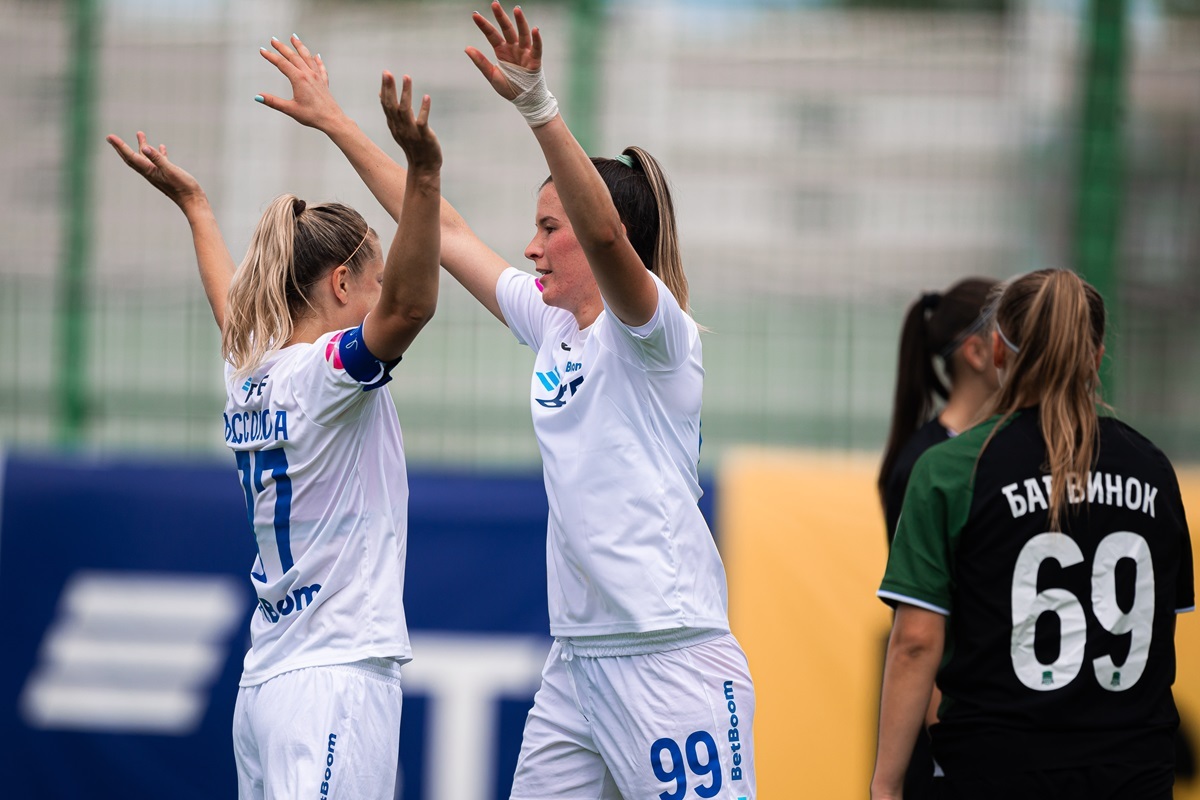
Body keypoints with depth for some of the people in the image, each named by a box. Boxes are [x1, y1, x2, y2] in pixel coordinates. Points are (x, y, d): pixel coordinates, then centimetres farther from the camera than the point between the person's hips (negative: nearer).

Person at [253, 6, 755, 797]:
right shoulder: (551, 324, 14)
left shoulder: (651, 333, -8)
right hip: (577, 662, 8)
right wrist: (336, 124, 24)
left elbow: (606, 235, -28)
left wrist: (537, 104, -37)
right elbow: (444, 232, 20)